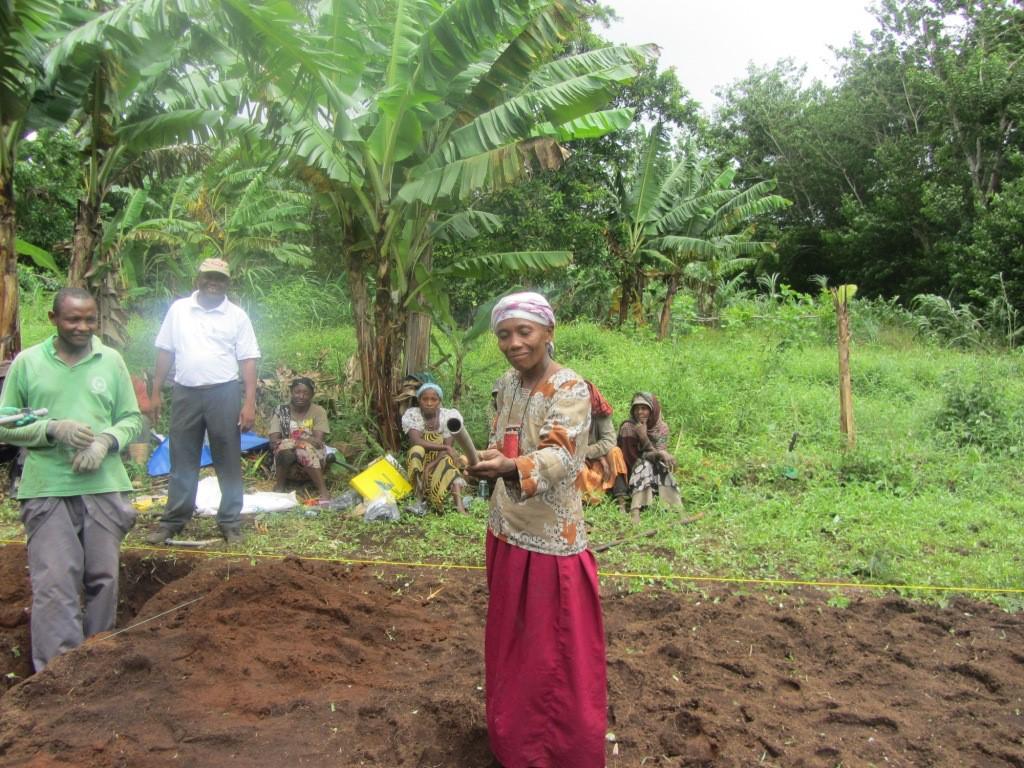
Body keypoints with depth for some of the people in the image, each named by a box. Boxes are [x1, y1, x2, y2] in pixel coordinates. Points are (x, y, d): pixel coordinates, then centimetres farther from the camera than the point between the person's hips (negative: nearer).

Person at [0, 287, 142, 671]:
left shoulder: (111, 360, 5)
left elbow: (132, 419, 10)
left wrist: (106, 440, -10)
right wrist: (53, 429, -13)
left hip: (104, 486, 2)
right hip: (47, 490, -2)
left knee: (104, 578, 9)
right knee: (55, 581, -4)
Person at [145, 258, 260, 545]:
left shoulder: (237, 315, 0)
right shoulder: (179, 309, 5)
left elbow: (248, 361, -2)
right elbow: (165, 352, 9)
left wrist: (250, 402, -9)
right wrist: (155, 393, 6)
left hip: (224, 394, -2)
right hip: (185, 393, 2)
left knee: (228, 462, 4)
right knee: (182, 462, 10)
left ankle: (230, 522, 13)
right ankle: (173, 520, 20)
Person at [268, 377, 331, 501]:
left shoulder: (318, 411, -3)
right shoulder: (281, 410, 0)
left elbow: (318, 441, -12)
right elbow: (273, 442, -9)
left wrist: (293, 440, -22)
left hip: (313, 454, -1)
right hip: (287, 453, 1)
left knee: (304, 449, -35)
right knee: (285, 446, -33)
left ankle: (323, 490, -31)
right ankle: (279, 485, -12)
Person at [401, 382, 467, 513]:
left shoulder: (450, 415, -10)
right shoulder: (411, 415, -11)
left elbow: (448, 447, -15)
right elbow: (416, 441, -26)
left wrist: (430, 466, -28)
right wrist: (444, 447, -31)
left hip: (441, 462, 0)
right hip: (420, 464, 0)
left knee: (447, 460, -34)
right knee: (417, 449, -30)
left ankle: (459, 507, -50)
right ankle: (418, 499, -29)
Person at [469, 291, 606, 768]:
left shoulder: (571, 389, -17)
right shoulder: (507, 384, 5)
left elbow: (562, 456, -32)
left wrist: (510, 467, -48)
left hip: (552, 540, -7)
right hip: (507, 532, 8)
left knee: (558, 655, 4)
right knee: (509, 643, 21)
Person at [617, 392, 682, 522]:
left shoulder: (662, 427, -4)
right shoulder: (628, 428, -15)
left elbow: (661, 452, -16)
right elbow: (633, 460, -19)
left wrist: (644, 437, -31)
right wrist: (658, 454, -33)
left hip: (656, 474, 3)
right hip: (632, 474, -3)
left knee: (662, 463, -26)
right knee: (645, 465, -31)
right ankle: (635, 511, -49)